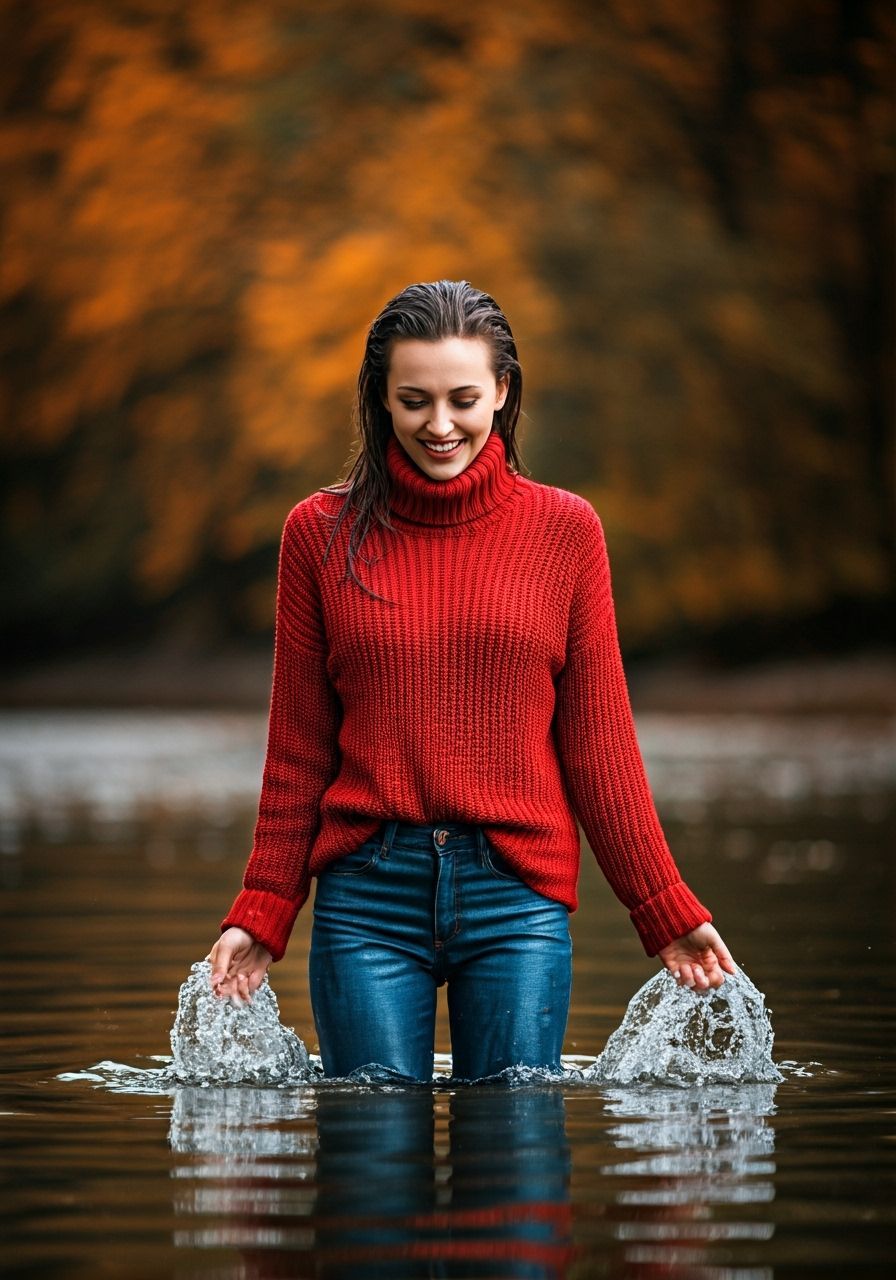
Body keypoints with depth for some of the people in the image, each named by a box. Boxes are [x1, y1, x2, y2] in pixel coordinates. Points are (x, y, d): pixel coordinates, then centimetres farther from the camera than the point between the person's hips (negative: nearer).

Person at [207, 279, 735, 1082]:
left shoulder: (564, 529, 5)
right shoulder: (321, 533, 6)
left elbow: (598, 744, 7)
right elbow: (299, 750, 10)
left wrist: (666, 910, 4)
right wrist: (260, 914, 7)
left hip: (518, 894, 0)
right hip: (368, 896, 0)